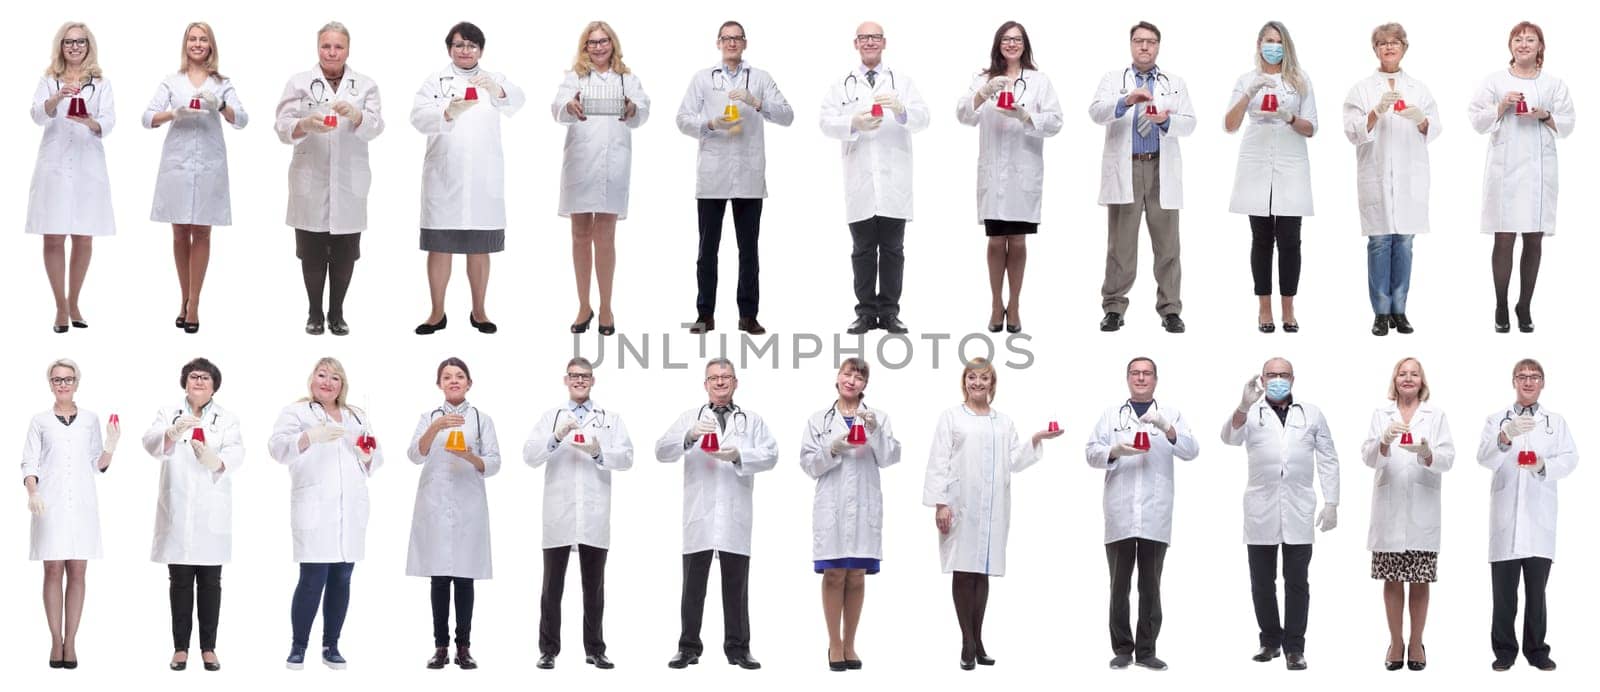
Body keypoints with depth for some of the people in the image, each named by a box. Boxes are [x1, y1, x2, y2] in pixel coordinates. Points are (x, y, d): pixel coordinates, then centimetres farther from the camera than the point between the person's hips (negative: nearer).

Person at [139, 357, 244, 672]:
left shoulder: (227, 419, 8)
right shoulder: (168, 413, 9)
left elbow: (235, 454, -9)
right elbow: (151, 443, -10)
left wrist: (216, 461, -32)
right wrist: (174, 432, -32)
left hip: (211, 512, 0)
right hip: (177, 511, 0)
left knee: (210, 581, 3)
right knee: (180, 581, 2)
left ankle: (208, 648, 8)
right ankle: (180, 648, 6)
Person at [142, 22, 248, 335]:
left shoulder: (222, 84, 7)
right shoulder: (171, 82, 7)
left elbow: (242, 120, -4)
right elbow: (148, 118, -1)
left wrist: (219, 105, -23)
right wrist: (175, 113, -21)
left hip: (209, 165, 0)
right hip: (177, 163, 0)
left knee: (201, 233, 1)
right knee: (180, 234, 6)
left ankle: (193, 304, 2)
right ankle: (185, 298, 18)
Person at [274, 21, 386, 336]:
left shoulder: (365, 85, 7)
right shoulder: (299, 83, 5)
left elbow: (375, 127, -7)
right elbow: (283, 129, -5)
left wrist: (355, 115, -29)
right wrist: (305, 124, -27)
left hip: (349, 184, 1)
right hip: (310, 183, -1)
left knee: (345, 253, 5)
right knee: (312, 252, 5)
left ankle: (336, 313, 18)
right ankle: (314, 312, 17)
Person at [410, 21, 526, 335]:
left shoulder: (494, 80, 10)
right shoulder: (434, 81, 6)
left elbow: (515, 102, -11)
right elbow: (419, 117, -9)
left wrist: (496, 90, -33)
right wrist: (449, 112, -30)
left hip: (483, 178, 1)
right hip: (443, 177, -1)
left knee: (479, 247, 7)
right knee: (439, 245, 1)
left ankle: (478, 312, 16)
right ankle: (437, 313, 9)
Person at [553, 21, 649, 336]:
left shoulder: (627, 79, 11)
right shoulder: (574, 77, 9)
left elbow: (643, 110, -6)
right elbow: (558, 106, -9)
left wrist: (633, 109, -30)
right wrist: (570, 107, -33)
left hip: (613, 164, -1)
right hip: (579, 162, 1)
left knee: (604, 237, -2)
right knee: (581, 236, 7)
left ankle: (606, 307, 9)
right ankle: (584, 306, 17)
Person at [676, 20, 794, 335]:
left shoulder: (760, 78, 9)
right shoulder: (702, 78, 10)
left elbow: (787, 116, 1)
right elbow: (683, 119, 3)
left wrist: (756, 102, -14)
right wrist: (712, 125, -14)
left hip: (749, 176, 0)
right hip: (712, 176, 0)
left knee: (749, 248, 3)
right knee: (708, 247, 3)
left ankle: (748, 315, 8)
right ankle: (705, 314, 8)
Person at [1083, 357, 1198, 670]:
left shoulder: (1171, 415, 10)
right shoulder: (1111, 415, 11)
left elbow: (1191, 451, -3)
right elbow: (1091, 453, 4)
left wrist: (1166, 429, -20)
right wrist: (1115, 451, -17)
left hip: (1155, 516, 0)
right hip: (1119, 514, 0)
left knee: (1151, 586, 4)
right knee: (1119, 585, 3)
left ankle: (1146, 650, 9)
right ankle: (1122, 649, 10)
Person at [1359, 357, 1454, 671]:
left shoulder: (1435, 414, 6)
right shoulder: (1381, 413, 7)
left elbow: (1447, 459, -3)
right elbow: (1368, 457, -4)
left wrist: (1426, 453, -25)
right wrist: (1385, 441, -25)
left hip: (1422, 510, 0)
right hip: (1389, 509, 0)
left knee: (1420, 581, 4)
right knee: (1392, 580, 5)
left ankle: (1416, 643, 15)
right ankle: (1396, 642, 16)